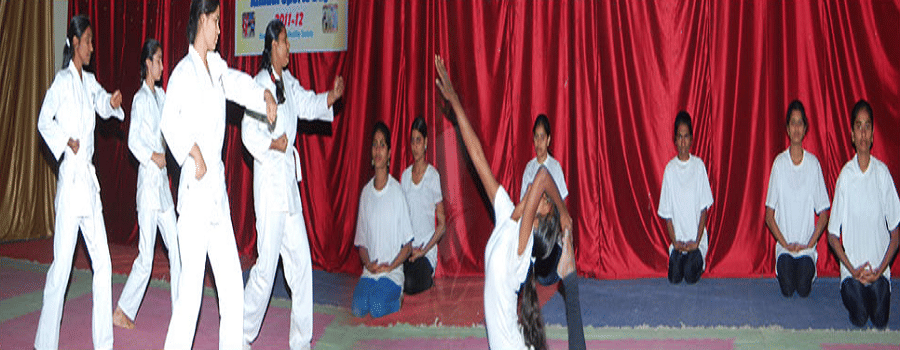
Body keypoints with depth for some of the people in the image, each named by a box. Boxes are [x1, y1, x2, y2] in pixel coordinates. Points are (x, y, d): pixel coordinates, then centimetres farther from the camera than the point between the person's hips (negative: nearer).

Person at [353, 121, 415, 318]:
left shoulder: (397, 192, -3)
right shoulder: (365, 193, 9)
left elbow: (407, 245, 0)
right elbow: (361, 242, 12)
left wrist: (390, 266, -13)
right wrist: (368, 263, -7)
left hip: (393, 272, -3)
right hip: (370, 271, 3)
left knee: (378, 307, -27)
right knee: (358, 307, -24)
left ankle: (397, 295, 1)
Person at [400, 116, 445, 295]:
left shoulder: (434, 176, -5)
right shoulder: (405, 176, 9)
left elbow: (442, 224, -3)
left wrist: (424, 250, -12)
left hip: (427, 251, -3)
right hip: (408, 246, 3)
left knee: (411, 284, -28)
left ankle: (429, 277, 1)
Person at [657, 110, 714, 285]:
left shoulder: (699, 166, -2)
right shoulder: (670, 169, 0)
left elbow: (704, 209, -2)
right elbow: (667, 213, 2)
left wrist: (697, 241, -10)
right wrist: (675, 242, -9)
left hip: (696, 239, -1)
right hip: (678, 239, 1)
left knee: (691, 277, -19)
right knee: (674, 278, -15)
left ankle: (698, 260, 15)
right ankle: (679, 256, 18)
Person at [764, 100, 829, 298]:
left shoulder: (813, 164, -1)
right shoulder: (779, 163, -2)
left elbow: (823, 215, 4)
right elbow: (769, 216, 2)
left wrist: (809, 244, -7)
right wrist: (785, 244, -7)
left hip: (807, 247, 0)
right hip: (784, 245, 0)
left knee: (804, 290, -19)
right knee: (787, 289, -20)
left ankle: (807, 267, 13)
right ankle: (785, 265, 12)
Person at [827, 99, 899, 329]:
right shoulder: (845, 176, -5)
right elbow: (832, 236, 1)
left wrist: (881, 268, -8)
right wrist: (853, 270, -9)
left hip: (880, 268, 1)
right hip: (852, 268, -1)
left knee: (880, 320, -16)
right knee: (859, 319, -19)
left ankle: (877, 289, 15)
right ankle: (850, 291, 12)